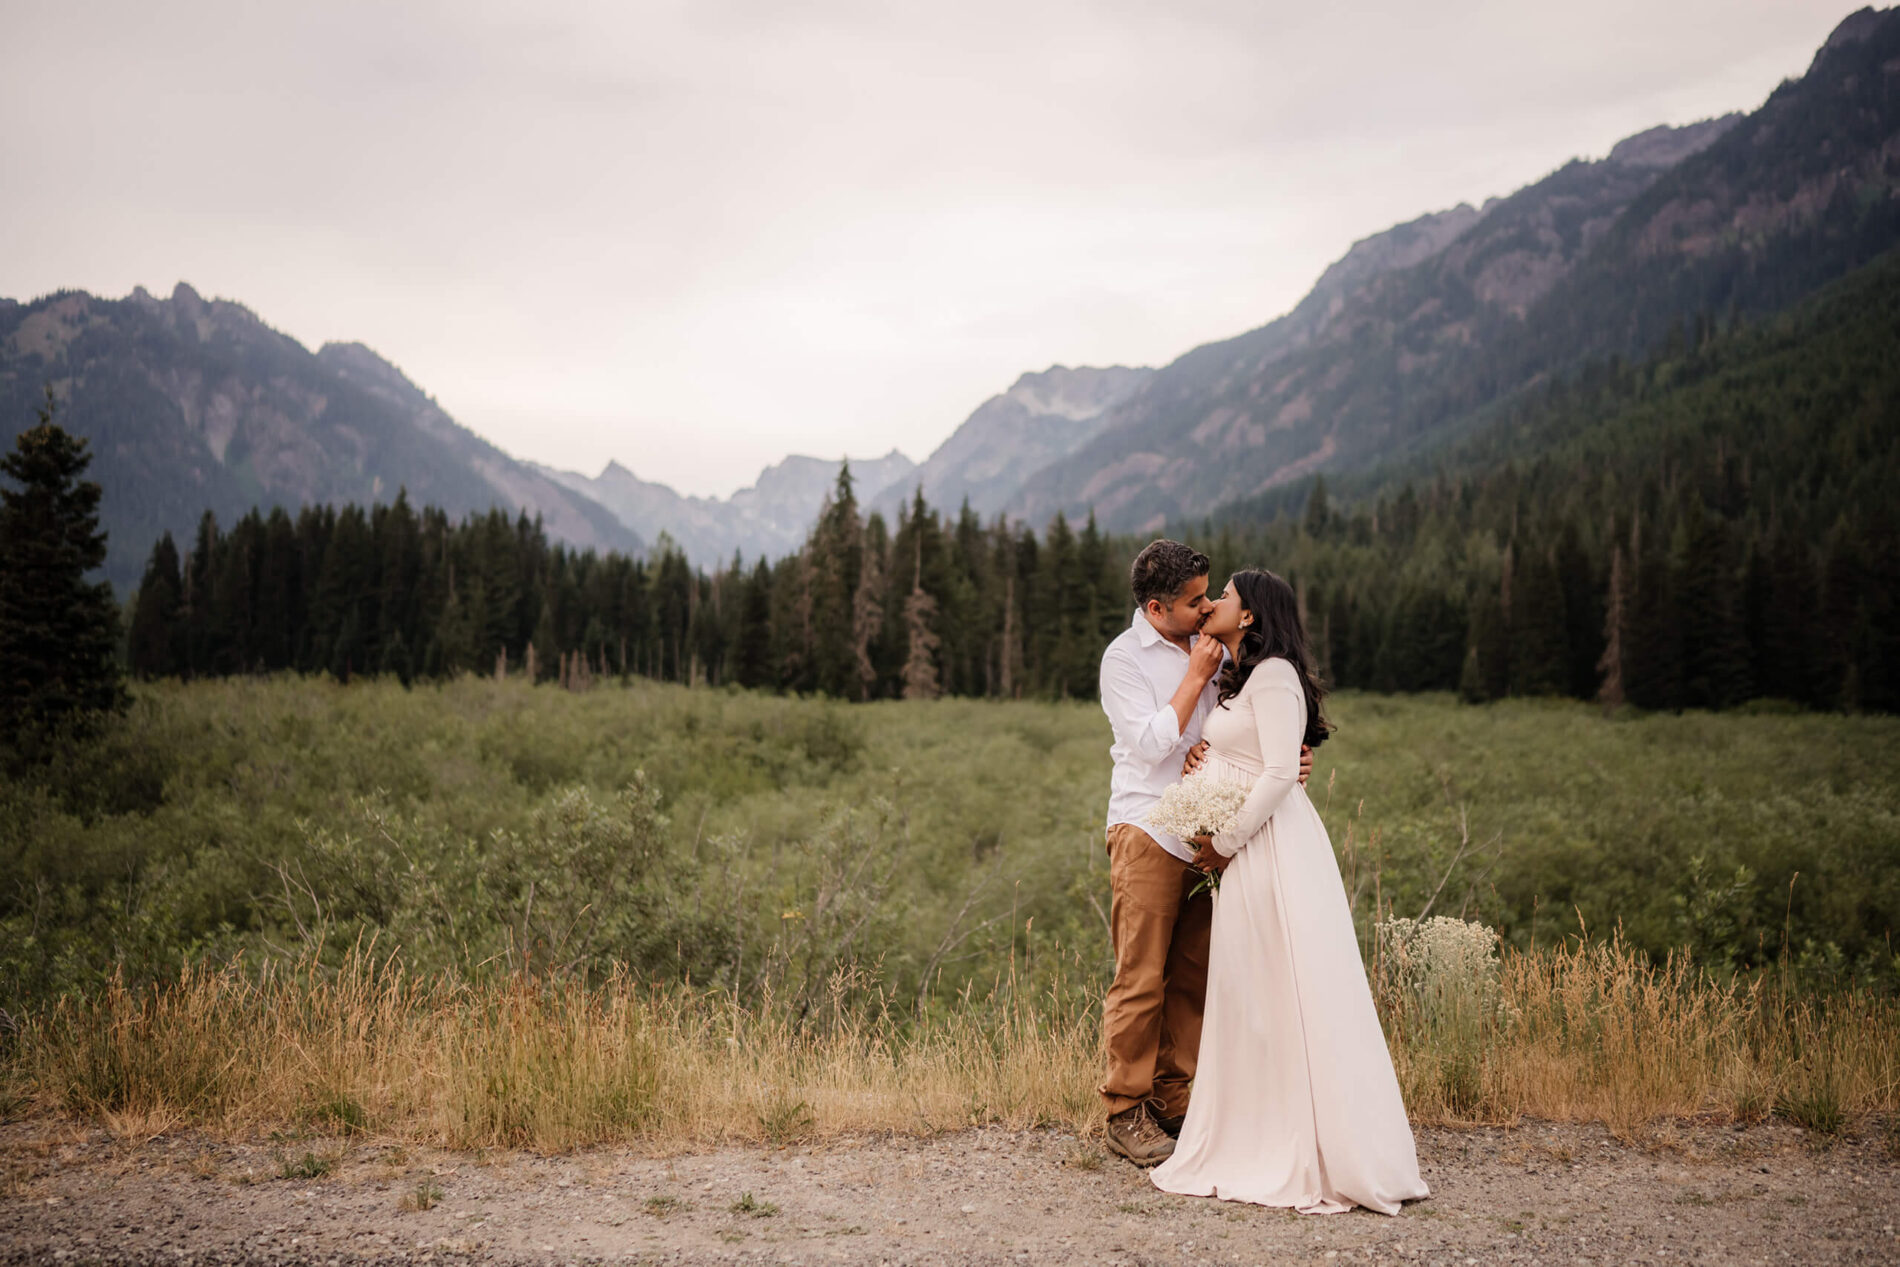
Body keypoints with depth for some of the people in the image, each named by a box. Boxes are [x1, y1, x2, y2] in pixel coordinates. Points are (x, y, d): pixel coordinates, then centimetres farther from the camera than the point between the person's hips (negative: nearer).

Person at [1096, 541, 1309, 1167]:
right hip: (1147, 831, -6)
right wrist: (1195, 677, -11)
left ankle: (1171, 1100, 16)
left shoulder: (1211, 646, 12)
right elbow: (1152, 744, -14)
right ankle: (1125, 1111, 2)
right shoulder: (1124, 657, -5)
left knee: (1192, 975, 7)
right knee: (1140, 979, -5)